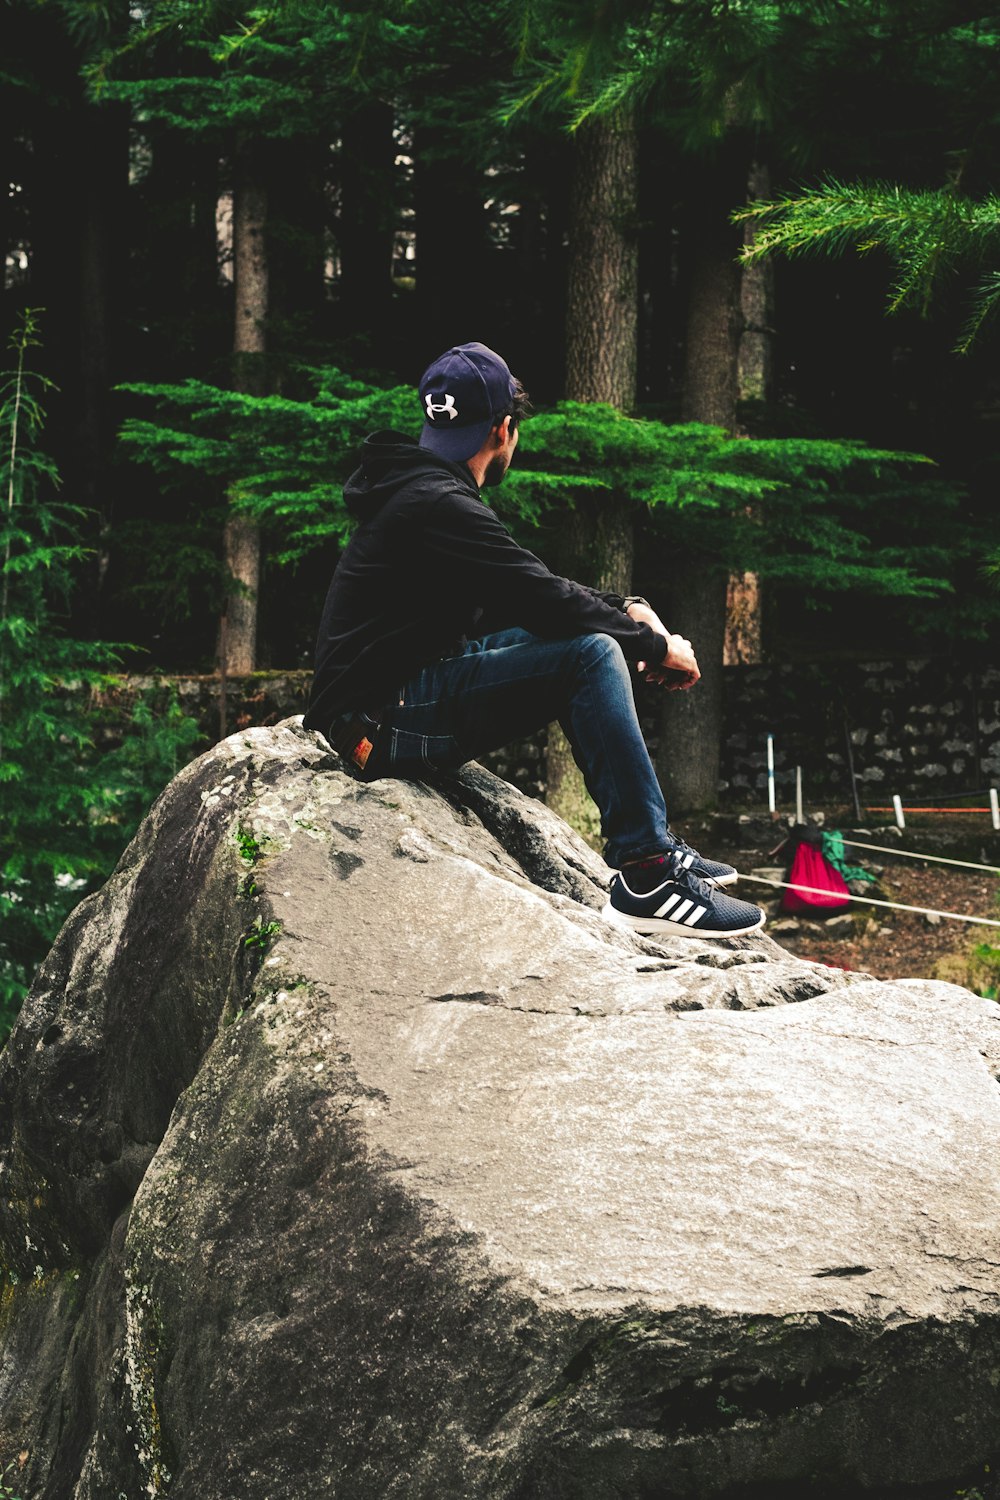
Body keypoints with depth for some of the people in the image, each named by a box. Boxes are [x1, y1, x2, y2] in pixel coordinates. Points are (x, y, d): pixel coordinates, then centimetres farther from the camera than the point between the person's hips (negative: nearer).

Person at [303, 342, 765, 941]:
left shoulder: (427, 489, 15)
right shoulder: (438, 507, -17)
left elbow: (531, 588, 23)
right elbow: (546, 601, -18)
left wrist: (625, 609, 10)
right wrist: (657, 648, -6)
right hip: (384, 721, -11)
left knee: (593, 632, 13)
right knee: (591, 653, -20)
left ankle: (652, 840, 11)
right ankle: (645, 878, -22)